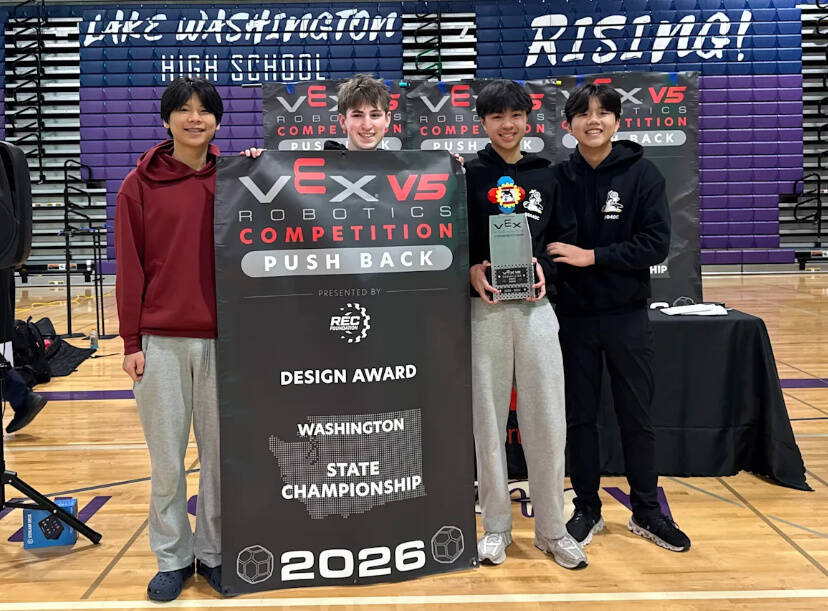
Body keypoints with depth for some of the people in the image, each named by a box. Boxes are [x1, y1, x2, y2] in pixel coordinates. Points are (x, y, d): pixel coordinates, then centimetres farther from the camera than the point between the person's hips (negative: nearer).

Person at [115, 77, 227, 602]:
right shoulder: (140, 184, 2)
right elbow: (130, 269, 0)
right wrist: (131, 342, -2)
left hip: (222, 335, 1)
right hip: (160, 339, -1)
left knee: (219, 451, 8)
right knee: (167, 457, 7)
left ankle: (213, 552, 25)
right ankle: (173, 558, 24)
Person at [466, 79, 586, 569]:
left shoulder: (546, 176, 11)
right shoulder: (468, 176, 3)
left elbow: (565, 237, 13)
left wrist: (547, 269, -6)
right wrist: (470, 271, -16)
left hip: (535, 308, 2)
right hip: (484, 309, -2)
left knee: (547, 422, 3)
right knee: (488, 419, 5)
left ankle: (552, 529, 19)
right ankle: (497, 526, 21)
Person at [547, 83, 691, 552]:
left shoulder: (642, 173, -3)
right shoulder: (558, 177, 0)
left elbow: (657, 244, -11)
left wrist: (592, 256, -17)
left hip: (627, 315, -1)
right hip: (574, 315, 1)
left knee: (638, 417, 9)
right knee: (580, 417, 10)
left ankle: (647, 512, 26)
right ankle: (588, 510, 26)